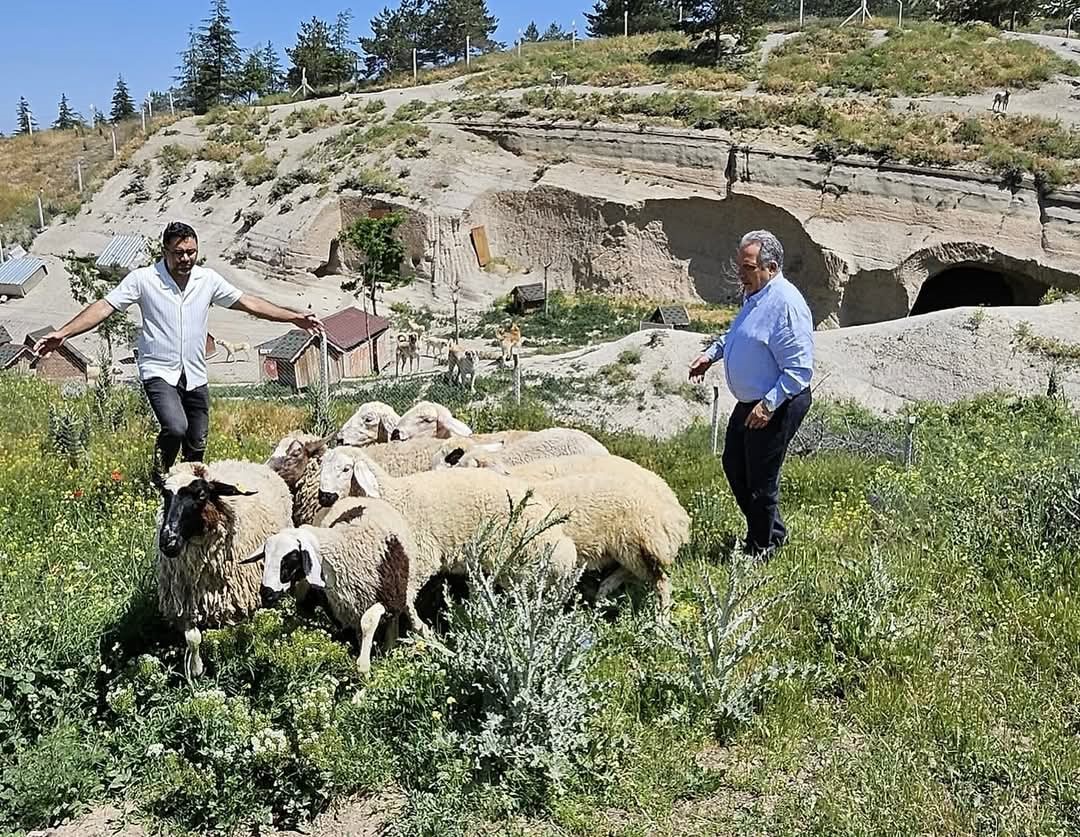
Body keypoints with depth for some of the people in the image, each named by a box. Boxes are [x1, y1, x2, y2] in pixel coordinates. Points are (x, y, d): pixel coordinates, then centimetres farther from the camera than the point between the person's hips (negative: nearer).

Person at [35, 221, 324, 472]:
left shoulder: (208, 279, 4)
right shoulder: (143, 279, -7)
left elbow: (247, 302, 10)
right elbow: (104, 306, -9)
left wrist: (294, 317, 8)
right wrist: (63, 333, -21)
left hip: (195, 377, 4)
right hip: (159, 373, -4)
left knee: (197, 447, 9)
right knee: (176, 427, -26)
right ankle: (159, 478, 2)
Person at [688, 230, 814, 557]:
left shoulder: (786, 304, -26)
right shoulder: (754, 294, 5)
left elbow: (800, 369, -27)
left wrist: (769, 405, -30)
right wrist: (712, 353, 13)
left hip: (777, 406, -10)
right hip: (749, 401, 10)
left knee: (760, 480, 4)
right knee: (734, 465, 22)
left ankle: (761, 548, 24)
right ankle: (772, 530, 39)